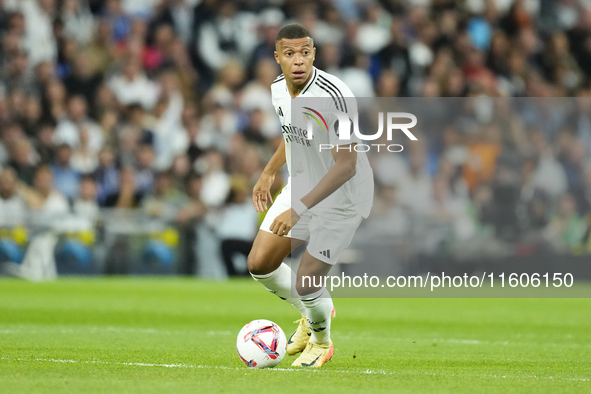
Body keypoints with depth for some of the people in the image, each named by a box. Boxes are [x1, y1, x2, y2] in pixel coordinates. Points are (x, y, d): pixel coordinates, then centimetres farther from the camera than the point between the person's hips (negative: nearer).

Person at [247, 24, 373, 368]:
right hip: (301, 185, 7)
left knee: (305, 284, -5)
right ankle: (312, 313, 33)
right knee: (259, 265, 3)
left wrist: (299, 208, -36)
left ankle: (322, 342, 29)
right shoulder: (279, 89, -5)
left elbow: (346, 165, -32)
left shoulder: (334, 96, -31)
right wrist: (269, 172, 23)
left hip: (342, 198, -7)